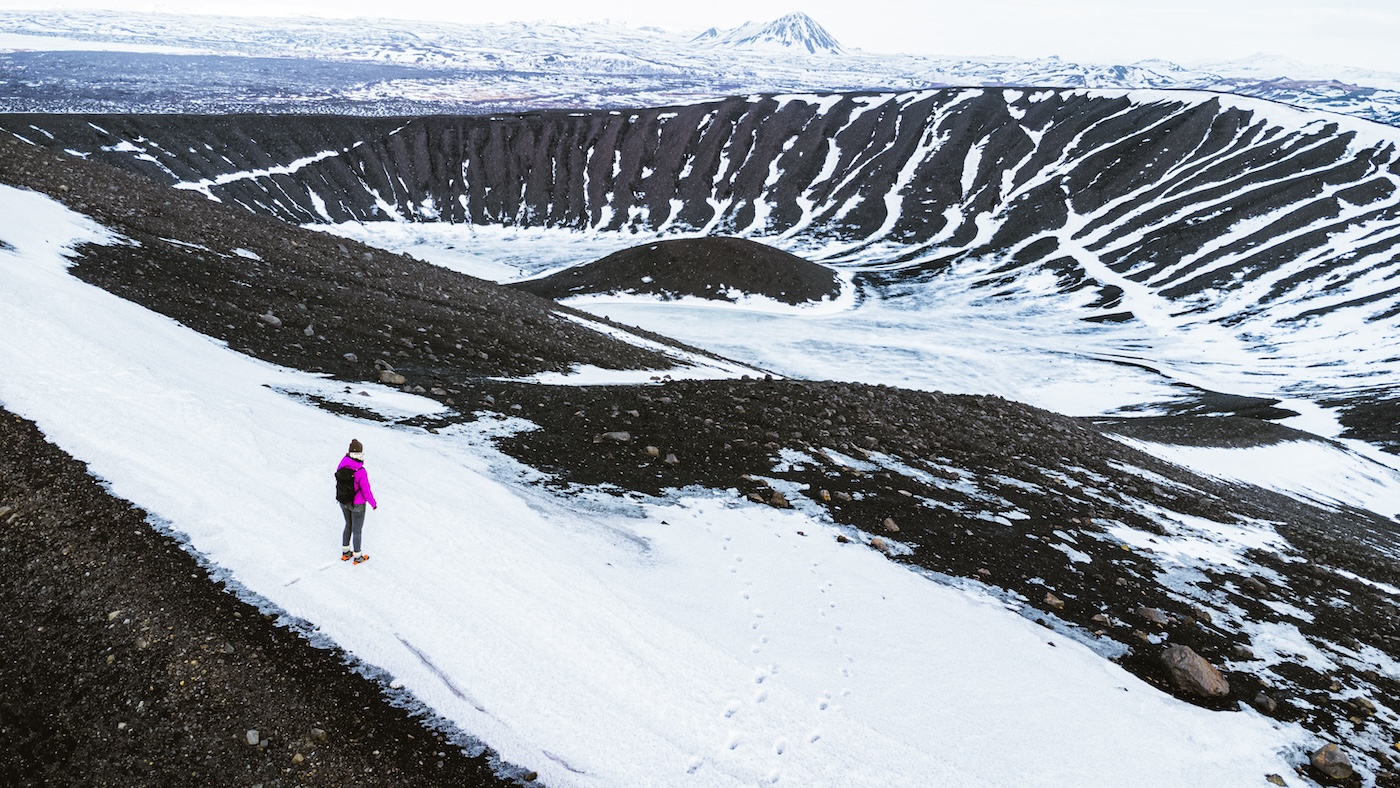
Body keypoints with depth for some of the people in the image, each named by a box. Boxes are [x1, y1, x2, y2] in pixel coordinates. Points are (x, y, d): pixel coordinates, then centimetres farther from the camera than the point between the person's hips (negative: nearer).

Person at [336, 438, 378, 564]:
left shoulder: (342, 465, -16)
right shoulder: (361, 472, -34)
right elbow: (366, 491, -24)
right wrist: (374, 503, -7)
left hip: (343, 502, 6)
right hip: (357, 505, -6)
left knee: (348, 525, 29)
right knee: (357, 530, 16)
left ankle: (345, 553, 44)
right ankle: (357, 557, 36)